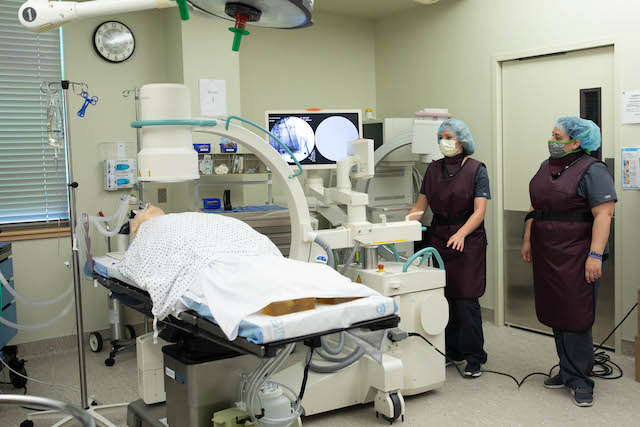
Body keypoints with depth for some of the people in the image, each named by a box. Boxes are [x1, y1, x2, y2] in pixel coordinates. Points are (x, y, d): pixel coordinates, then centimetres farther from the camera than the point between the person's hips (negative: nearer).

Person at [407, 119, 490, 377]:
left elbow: (479, 211, -13)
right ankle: (453, 352, 20)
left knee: (466, 300, -6)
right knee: (445, 297, 6)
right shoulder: (433, 169, 10)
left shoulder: (476, 170, -5)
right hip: (439, 239, 5)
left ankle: (474, 358, 5)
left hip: (468, 241, -4)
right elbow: (420, 206, 9)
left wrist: (461, 233, -30)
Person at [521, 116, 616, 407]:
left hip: (576, 257, -7)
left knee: (576, 318, -5)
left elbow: (604, 214, -16)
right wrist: (528, 241, 17)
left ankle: (580, 380, 6)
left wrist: (595, 256, -22)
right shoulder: (546, 167, 14)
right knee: (555, 315, 12)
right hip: (546, 256, 7)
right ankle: (567, 372, 24)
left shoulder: (592, 171, -10)